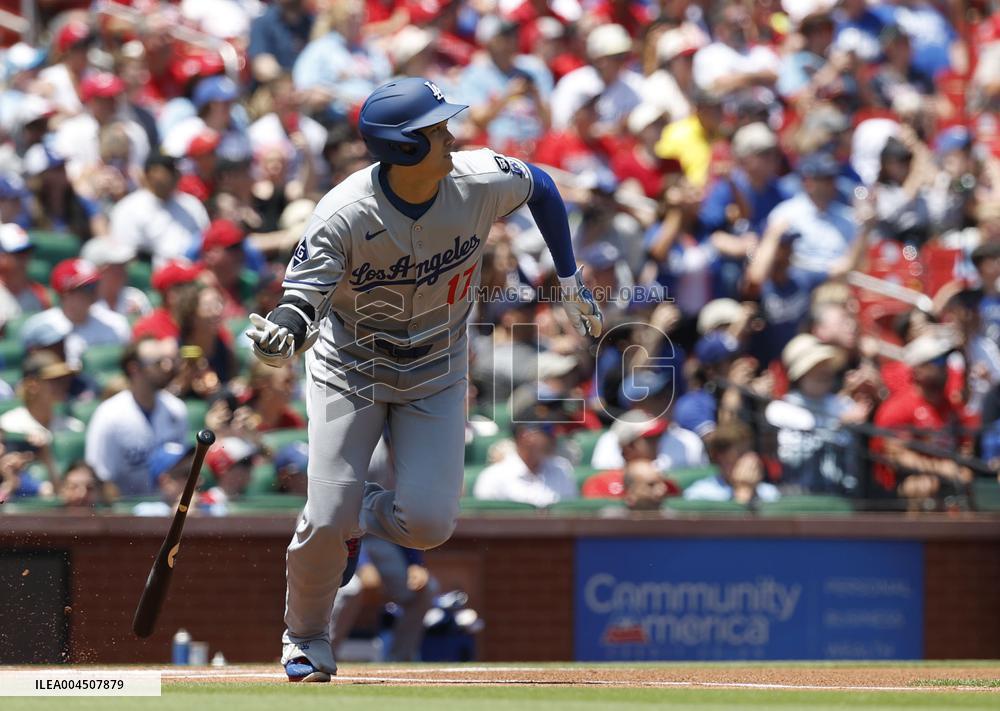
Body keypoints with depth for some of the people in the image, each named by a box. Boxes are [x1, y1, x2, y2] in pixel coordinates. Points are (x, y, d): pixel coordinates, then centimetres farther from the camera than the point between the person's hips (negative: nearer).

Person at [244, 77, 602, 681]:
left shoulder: (481, 182, -18)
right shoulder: (344, 217, -27)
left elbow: (540, 186, 4)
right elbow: (303, 302, -28)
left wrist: (571, 281, 8)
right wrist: (282, 337, -52)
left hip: (436, 374, 3)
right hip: (351, 368, -2)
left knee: (429, 524, -12)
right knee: (326, 522, -12)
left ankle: (363, 514, 25)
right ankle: (307, 643, 16)